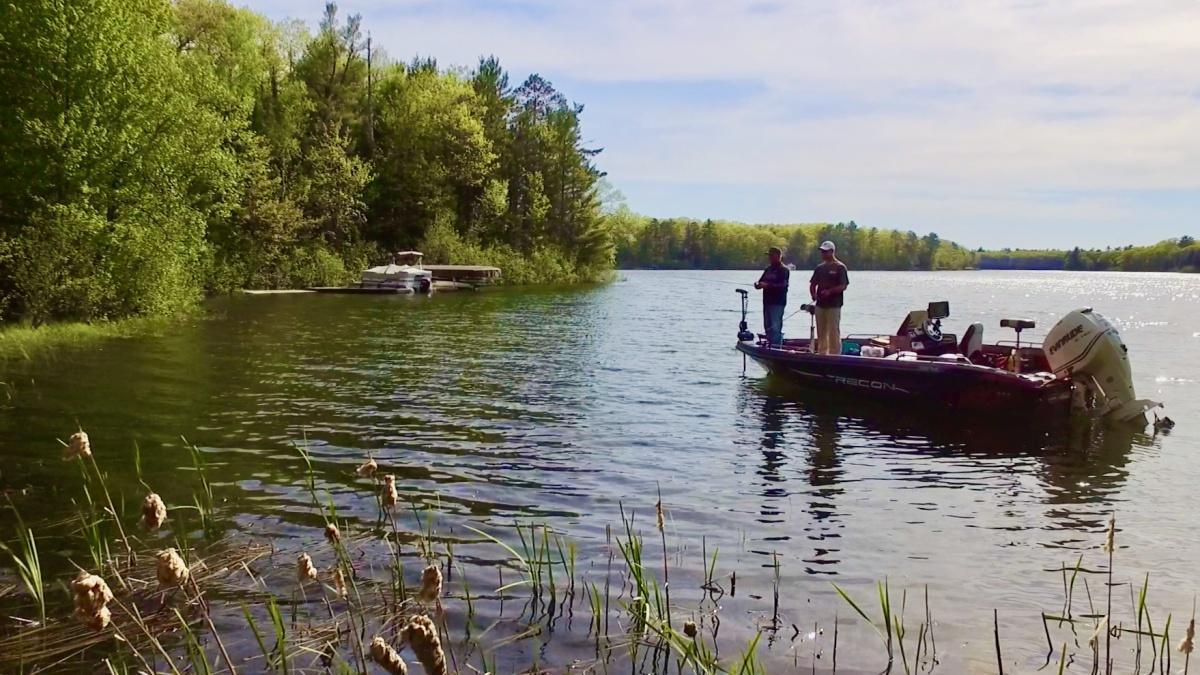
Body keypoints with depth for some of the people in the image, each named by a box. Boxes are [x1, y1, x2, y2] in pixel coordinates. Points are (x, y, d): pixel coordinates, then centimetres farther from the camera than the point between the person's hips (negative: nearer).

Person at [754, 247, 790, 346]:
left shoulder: (784, 270, -5)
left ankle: (776, 347, -11)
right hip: (767, 301, 8)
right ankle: (769, 345, 18)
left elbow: (782, 285, -17)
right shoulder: (768, 269, 17)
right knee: (767, 326, 11)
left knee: (775, 327, -11)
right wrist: (758, 284, -7)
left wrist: (768, 285, -23)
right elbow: (761, 282, 16)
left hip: (778, 303, -8)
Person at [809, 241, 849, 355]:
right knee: (821, 333, 10)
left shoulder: (840, 267, -4)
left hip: (834, 306, -6)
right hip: (820, 304, 6)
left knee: (834, 333, -5)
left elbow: (843, 286, -9)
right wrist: (813, 294, -2)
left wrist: (830, 291, -21)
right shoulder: (820, 267, 15)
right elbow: (812, 284, 17)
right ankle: (822, 354, 17)